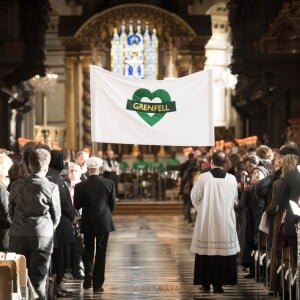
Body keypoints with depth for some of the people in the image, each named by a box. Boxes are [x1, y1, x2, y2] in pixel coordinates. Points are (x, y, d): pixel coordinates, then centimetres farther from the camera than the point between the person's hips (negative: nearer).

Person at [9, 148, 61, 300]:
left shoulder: (16, 186, 0)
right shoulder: (51, 188, -7)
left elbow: (11, 211, 10)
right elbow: (56, 215, 2)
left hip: (17, 236, 2)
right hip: (43, 236, -2)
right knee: (38, 280, 3)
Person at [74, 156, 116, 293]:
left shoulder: (80, 186, -11)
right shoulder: (109, 184, -9)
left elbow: (77, 206, -3)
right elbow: (113, 204, 0)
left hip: (88, 222, 0)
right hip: (104, 222, 0)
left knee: (88, 249, 20)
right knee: (101, 252, 7)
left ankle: (88, 272, -4)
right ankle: (97, 284, 8)